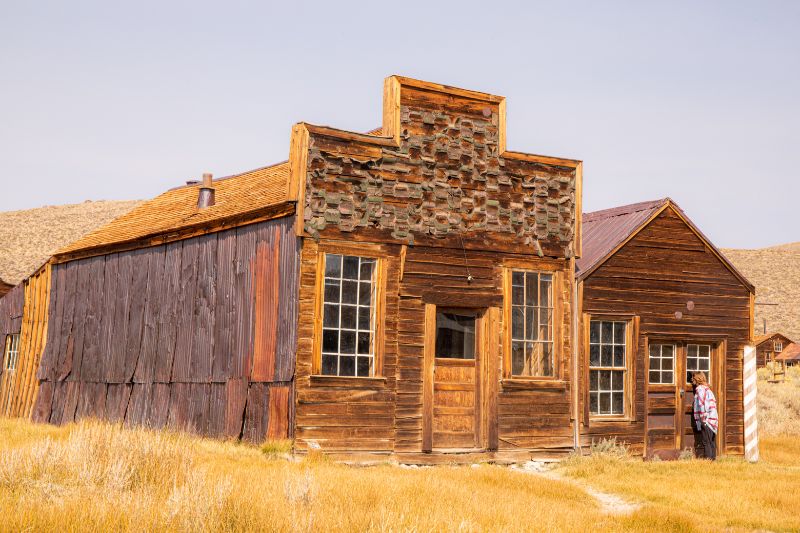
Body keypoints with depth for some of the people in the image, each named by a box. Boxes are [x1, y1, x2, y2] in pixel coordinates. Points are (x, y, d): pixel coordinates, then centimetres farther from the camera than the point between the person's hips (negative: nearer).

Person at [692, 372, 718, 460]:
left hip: (707, 421, -9)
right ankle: (713, 458, 13)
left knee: (706, 443, -8)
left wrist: (703, 419, -19)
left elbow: (701, 404, -18)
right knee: (712, 443, 11)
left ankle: (708, 459, -10)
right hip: (713, 420, 9)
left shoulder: (700, 389, -8)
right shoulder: (707, 388, 20)